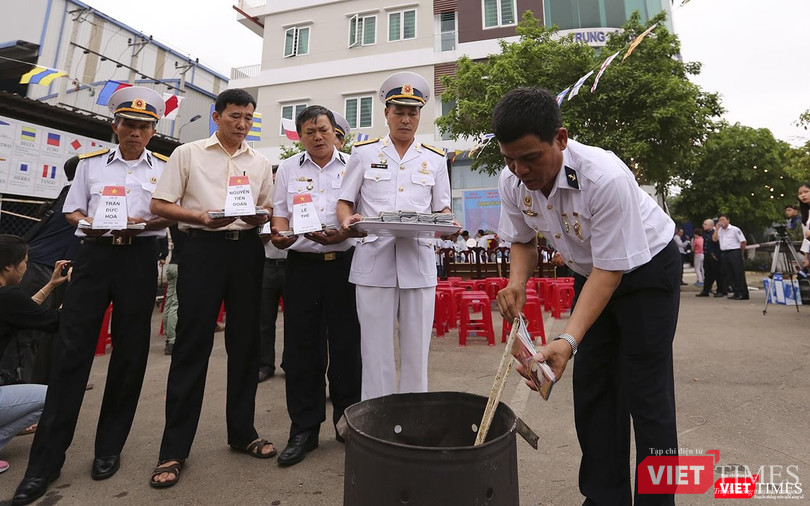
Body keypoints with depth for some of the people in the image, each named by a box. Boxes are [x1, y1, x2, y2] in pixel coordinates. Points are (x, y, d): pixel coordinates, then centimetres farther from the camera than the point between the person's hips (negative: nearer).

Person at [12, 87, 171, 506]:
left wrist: (142, 224, -15)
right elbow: (72, 211, 14)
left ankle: (109, 447, 19)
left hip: (139, 258, -1)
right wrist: (89, 224, -8)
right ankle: (45, 459, 9)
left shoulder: (164, 169, 9)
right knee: (72, 349, -2)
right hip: (94, 254, 1)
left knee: (129, 352, 3)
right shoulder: (90, 162, 14)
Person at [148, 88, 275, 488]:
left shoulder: (260, 162, 15)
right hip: (204, 247, -3)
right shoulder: (188, 154, 7)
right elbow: (160, 205, 2)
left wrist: (260, 216, -6)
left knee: (245, 341, 7)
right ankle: (174, 447, 10)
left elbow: (269, 207, 17)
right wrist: (201, 217, -14)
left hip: (247, 248, 3)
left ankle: (242, 431, 21)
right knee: (193, 344, -2)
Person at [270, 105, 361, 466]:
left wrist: (340, 234, -16)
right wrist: (280, 236, -10)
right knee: (301, 348, 4)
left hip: (343, 262, -1)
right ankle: (304, 429, 18)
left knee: (347, 345, 4)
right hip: (302, 264, 2)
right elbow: (279, 213, 12)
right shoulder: (288, 168, 14)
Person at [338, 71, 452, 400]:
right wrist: (347, 220, -13)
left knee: (416, 349, 6)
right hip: (374, 261, -1)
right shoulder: (363, 152, 11)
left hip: (419, 262, 1)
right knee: (376, 349, 3)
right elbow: (344, 202, 10)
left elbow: (443, 208, 15)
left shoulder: (435, 159, 14)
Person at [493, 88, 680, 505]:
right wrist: (517, 281, -22)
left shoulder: (607, 178, -35)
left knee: (644, 393, -5)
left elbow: (611, 269, -31)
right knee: (591, 387, 7)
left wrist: (568, 340, -39)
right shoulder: (512, 183, -18)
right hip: (590, 273, 5)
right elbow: (523, 240, -1)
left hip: (645, 268, -5)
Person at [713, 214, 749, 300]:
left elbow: (743, 241, -3)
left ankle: (743, 294, -4)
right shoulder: (719, 230, 14)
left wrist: (741, 253, 0)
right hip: (724, 253, 6)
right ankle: (735, 292, 15)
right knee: (728, 274, 7)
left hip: (734, 252, -6)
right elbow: (714, 239, 0)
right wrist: (717, 228, -2)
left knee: (739, 273, -5)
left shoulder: (735, 229, -3)